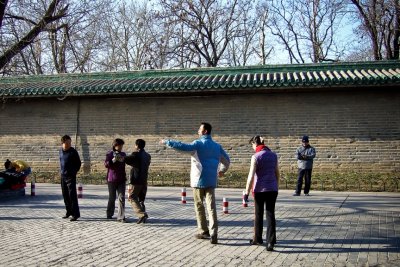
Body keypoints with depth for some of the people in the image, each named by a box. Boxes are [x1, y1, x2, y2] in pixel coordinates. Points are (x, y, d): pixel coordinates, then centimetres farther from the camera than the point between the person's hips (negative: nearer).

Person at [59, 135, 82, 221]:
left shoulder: (73, 152, -9)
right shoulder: (61, 151, 8)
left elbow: (78, 163, -1)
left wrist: (74, 171, -4)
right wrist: (62, 171, 13)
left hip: (71, 176, -6)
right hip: (63, 176, 6)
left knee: (72, 195, -10)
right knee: (65, 195, 13)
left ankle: (75, 214, -8)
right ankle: (69, 211, 26)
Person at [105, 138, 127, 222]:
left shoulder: (123, 154, 12)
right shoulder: (110, 154, -2)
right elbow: (106, 164, -11)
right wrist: (113, 160, -25)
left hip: (121, 179, 3)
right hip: (112, 179, -3)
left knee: (121, 198, -6)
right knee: (112, 198, 9)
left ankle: (121, 217, -8)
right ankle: (109, 214, 27)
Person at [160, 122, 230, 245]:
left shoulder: (198, 144, -8)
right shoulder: (217, 146, 10)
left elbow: (183, 147, -22)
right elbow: (227, 160, 19)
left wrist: (167, 142, -14)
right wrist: (222, 170, 37)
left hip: (198, 180, -4)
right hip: (211, 181, 4)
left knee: (199, 206, 10)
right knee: (211, 207, -2)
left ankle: (204, 231, 16)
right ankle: (214, 232, -15)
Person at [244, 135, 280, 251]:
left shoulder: (256, 157, -11)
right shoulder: (273, 155, 5)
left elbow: (251, 176, -14)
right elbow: (277, 173, 11)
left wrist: (247, 192, -10)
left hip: (260, 189, -4)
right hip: (272, 189, 4)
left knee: (258, 215, 12)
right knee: (270, 215, 3)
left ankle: (257, 239, 26)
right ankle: (271, 242, -3)